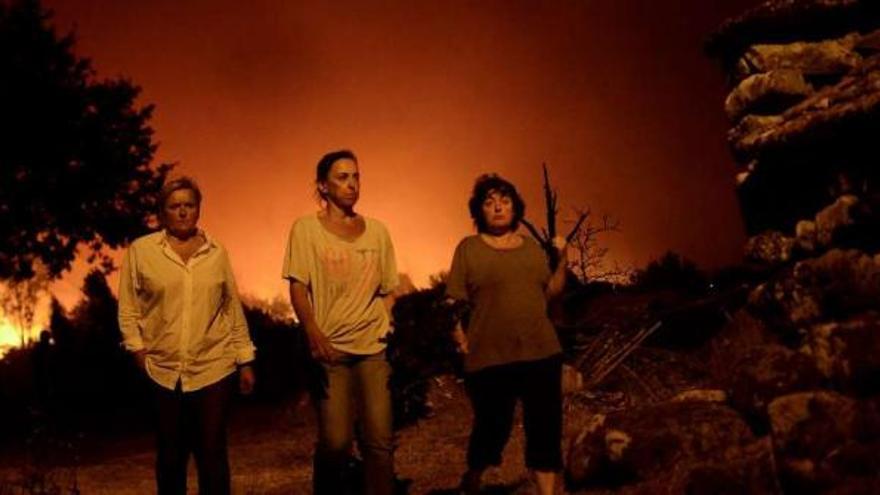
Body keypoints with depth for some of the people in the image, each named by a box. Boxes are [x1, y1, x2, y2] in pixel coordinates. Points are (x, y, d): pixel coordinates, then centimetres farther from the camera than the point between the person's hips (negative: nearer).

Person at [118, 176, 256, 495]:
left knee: (212, 452, -1)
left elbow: (233, 310, 11)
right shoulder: (141, 250, 3)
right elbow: (128, 307, 5)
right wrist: (138, 349, -5)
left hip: (214, 367, 0)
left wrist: (245, 361, 9)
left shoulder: (217, 253, 9)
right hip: (163, 370, 0)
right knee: (170, 454, 9)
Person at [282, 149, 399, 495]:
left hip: (372, 348, 3)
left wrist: (383, 329, 2)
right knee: (336, 442, -6)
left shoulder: (377, 231, 12)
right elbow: (298, 287, -6)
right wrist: (314, 334, -20)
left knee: (379, 440, -1)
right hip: (330, 349, -3)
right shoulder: (306, 228, 2)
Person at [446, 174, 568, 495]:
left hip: (541, 353, 4)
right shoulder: (469, 248, 1)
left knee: (545, 429, 4)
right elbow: (453, 303, -1)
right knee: (492, 428, 5)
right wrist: (460, 339, -10)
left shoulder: (532, 247, 13)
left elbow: (551, 293, 12)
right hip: (490, 358, -4)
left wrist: (562, 260, 0)